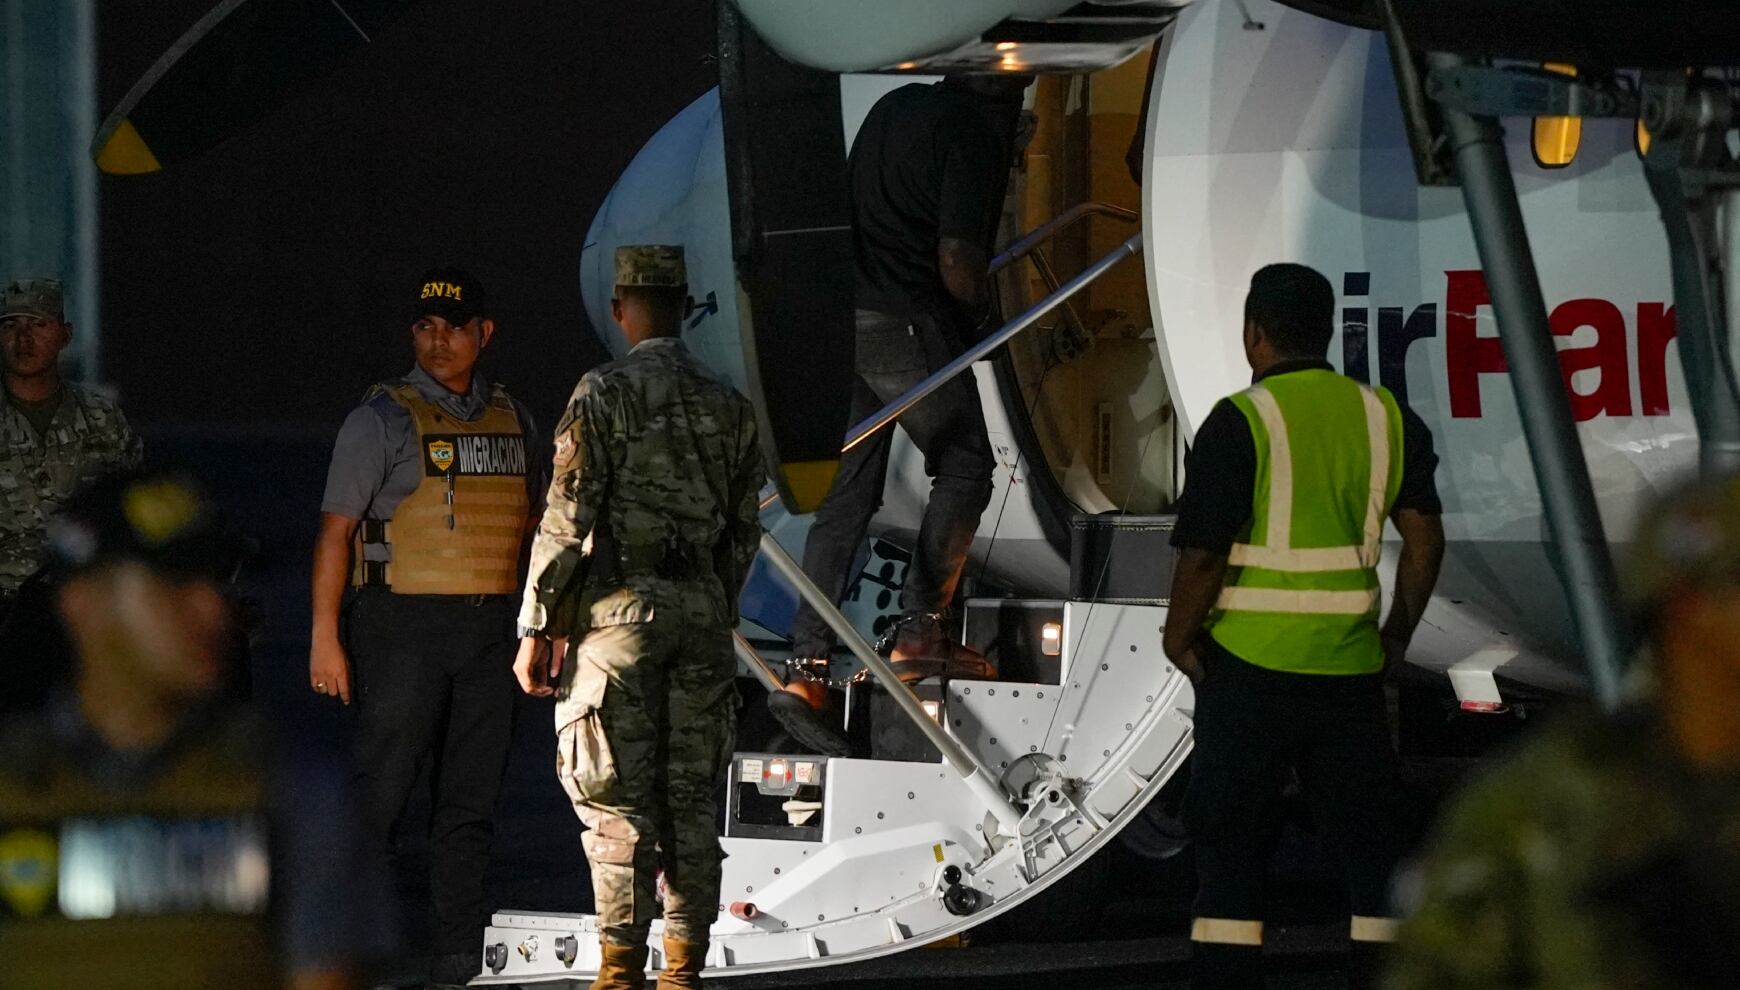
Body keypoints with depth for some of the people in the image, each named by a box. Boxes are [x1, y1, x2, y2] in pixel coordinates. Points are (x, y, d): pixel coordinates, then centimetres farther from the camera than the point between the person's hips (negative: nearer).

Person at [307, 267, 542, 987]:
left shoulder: (512, 421, 13)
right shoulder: (382, 419, -4)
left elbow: (532, 529, 20)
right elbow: (335, 529, -7)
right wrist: (324, 641, -13)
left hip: (490, 630, 5)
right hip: (403, 624, -5)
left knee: (471, 800, 7)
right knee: (380, 793, -6)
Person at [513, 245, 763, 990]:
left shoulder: (604, 395, -7)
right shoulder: (729, 409, 9)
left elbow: (567, 519, -10)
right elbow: (743, 530, 13)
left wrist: (536, 628, -5)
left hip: (621, 611, -5)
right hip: (702, 613, 5)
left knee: (620, 800, -4)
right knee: (692, 796, 7)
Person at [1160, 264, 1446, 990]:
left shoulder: (1240, 423, -9)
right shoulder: (1385, 418, 6)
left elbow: (1203, 552, -13)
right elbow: (1424, 534, 3)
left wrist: (1180, 635, 1)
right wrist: (1399, 630, 13)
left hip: (1251, 659, -4)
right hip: (1350, 665, 4)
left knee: (1227, 834, 4)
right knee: (1368, 835, 10)